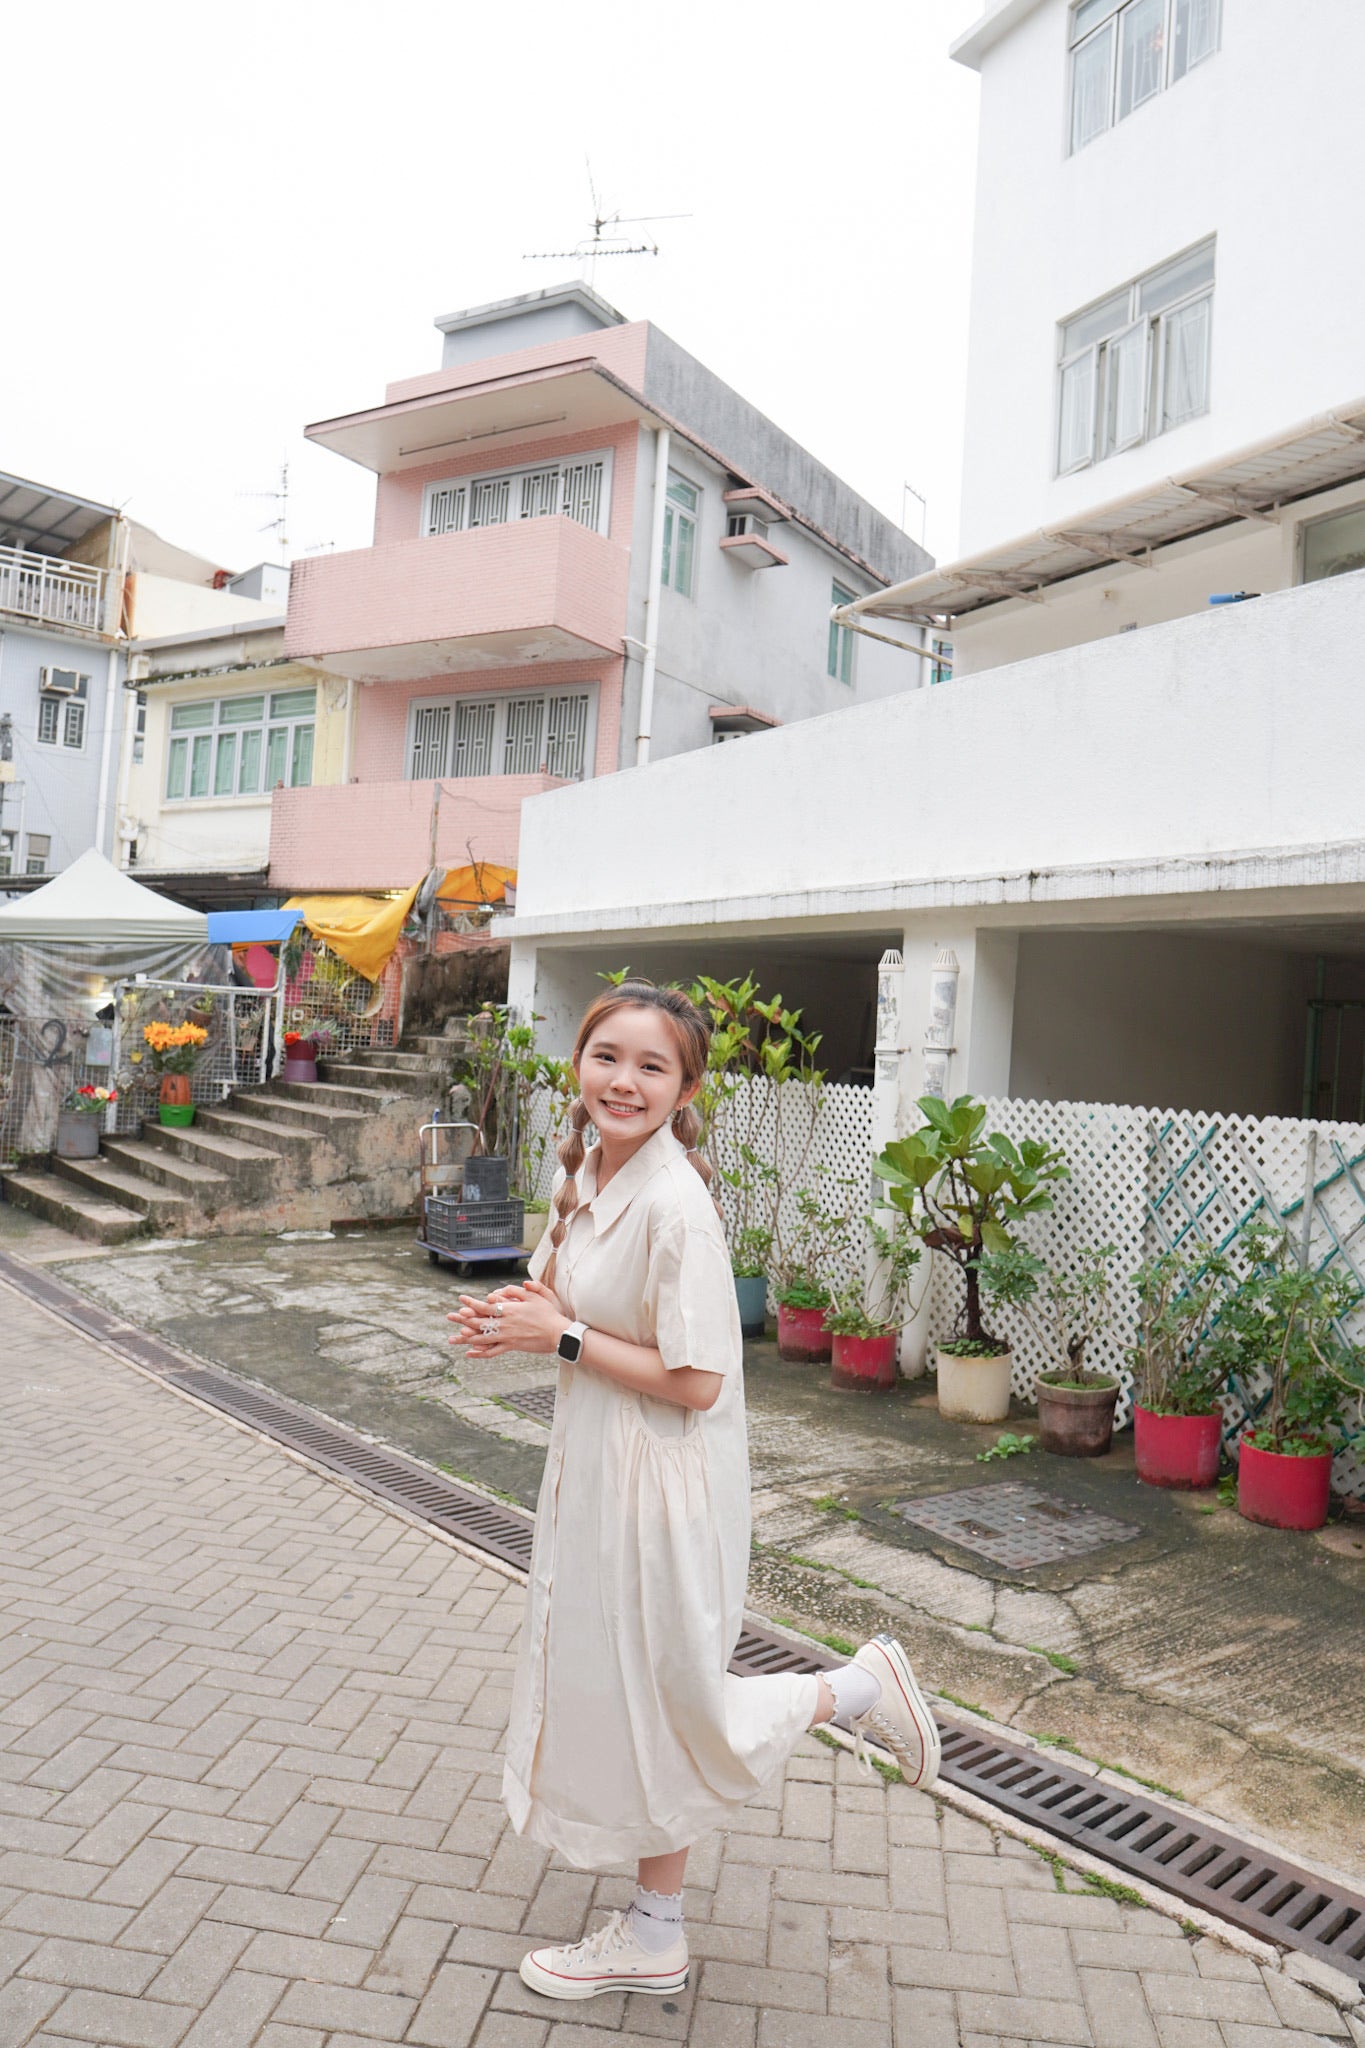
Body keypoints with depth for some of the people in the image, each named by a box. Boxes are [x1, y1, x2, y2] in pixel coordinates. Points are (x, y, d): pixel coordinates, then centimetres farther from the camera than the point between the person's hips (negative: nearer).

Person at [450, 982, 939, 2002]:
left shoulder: (673, 1202, -25)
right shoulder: (591, 1172, 2)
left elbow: (695, 1381, -24)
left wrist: (559, 1337, -20)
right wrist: (524, 1312, -4)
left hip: (661, 1483, -9)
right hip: (595, 1466, 9)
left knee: (662, 1706, 9)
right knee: (613, 1703, 20)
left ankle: (857, 1690, 28)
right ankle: (653, 1937, 39)